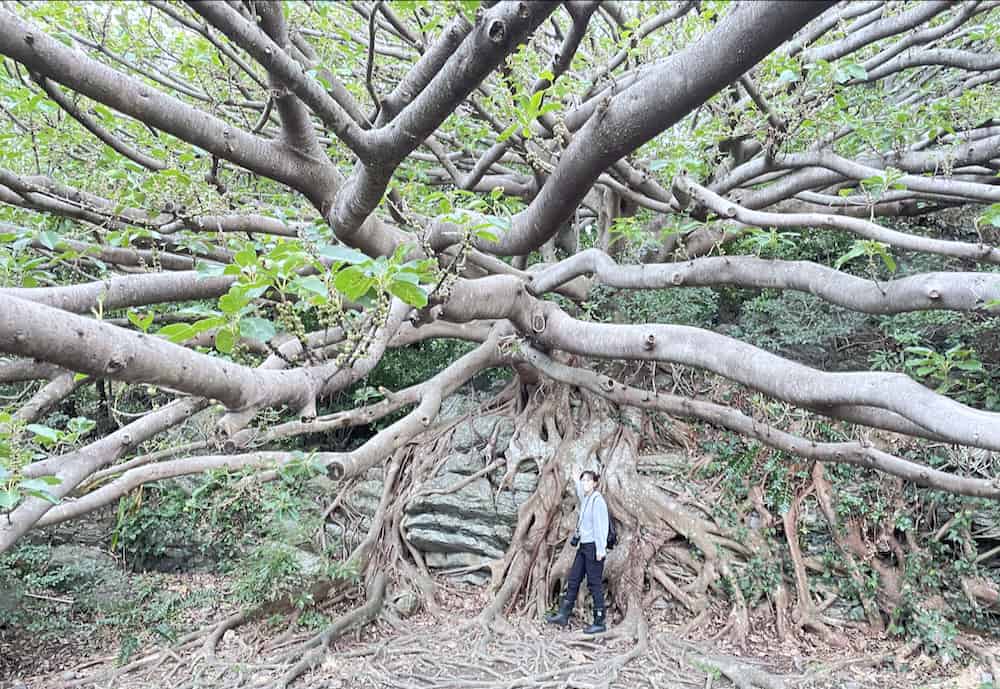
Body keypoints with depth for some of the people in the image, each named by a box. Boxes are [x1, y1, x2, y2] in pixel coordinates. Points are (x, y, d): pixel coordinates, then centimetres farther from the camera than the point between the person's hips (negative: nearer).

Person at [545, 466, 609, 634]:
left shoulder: (597, 500, -14)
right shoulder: (586, 499, 12)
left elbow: (600, 525, -18)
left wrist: (600, 549, -21)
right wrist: (576, 481, 47)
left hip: (594, 546, -9)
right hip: (583, 545, 9)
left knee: (595, 584, -2)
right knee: (573, 580, 11)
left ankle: (599, 623, 7)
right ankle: (563, 615, 18)